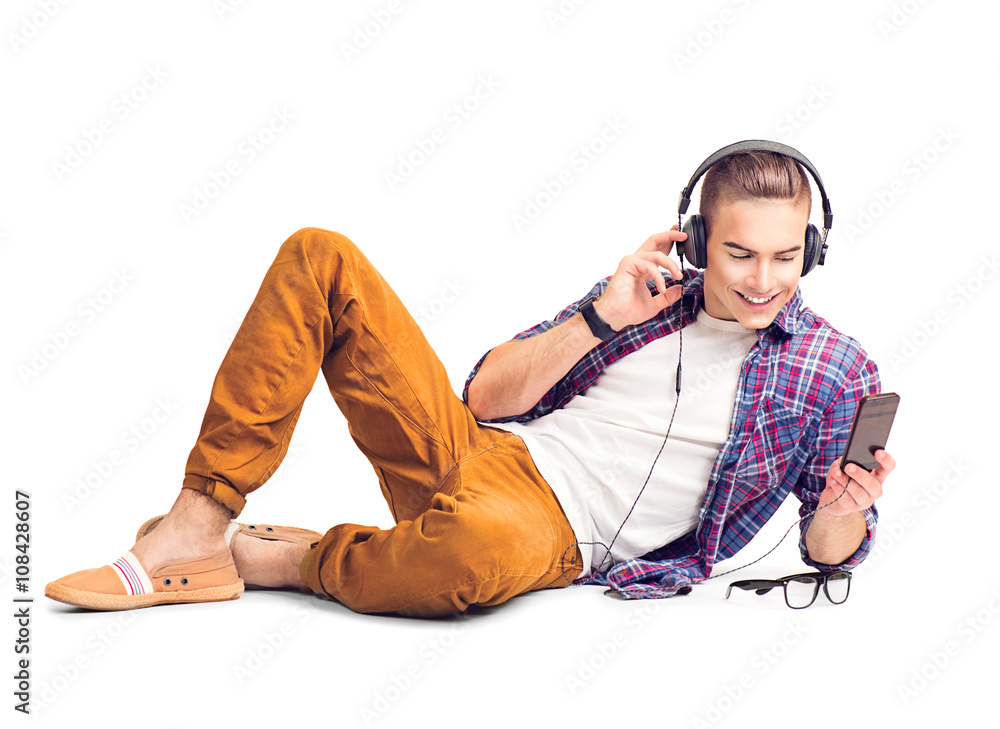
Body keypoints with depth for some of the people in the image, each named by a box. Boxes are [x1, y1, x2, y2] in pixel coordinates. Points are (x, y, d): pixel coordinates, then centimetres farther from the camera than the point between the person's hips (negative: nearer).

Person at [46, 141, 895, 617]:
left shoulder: (834, 370, 3)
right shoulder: (651, 289, 13)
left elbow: (830, 551, 3)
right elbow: (486, 396, 9)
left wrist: (846, 510, -21)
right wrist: (599, 321, -6)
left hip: (554, 532, -5)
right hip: (471, 448, 5)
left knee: (484, 541, -46)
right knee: (319, 257, -7)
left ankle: (294, 562, -13)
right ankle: (201, 520, -11)